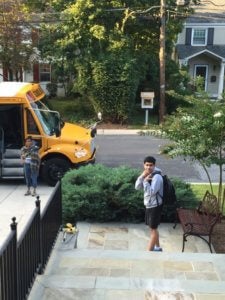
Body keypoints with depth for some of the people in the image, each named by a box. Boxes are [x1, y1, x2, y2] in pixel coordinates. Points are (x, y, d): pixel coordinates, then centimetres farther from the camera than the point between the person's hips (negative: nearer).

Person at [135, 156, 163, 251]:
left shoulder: (157, 177, -21)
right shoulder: (146, 175, 5)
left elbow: (151, 192, -29)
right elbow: (137, 187, 0)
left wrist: (145, 181, -25)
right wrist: (142, 176, -14)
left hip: (155, 206, -9)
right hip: (149, 205, 9)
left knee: (153, 229, -1)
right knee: (152, 228, 19)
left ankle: (149, 251, 5)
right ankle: (157, 248, 35)